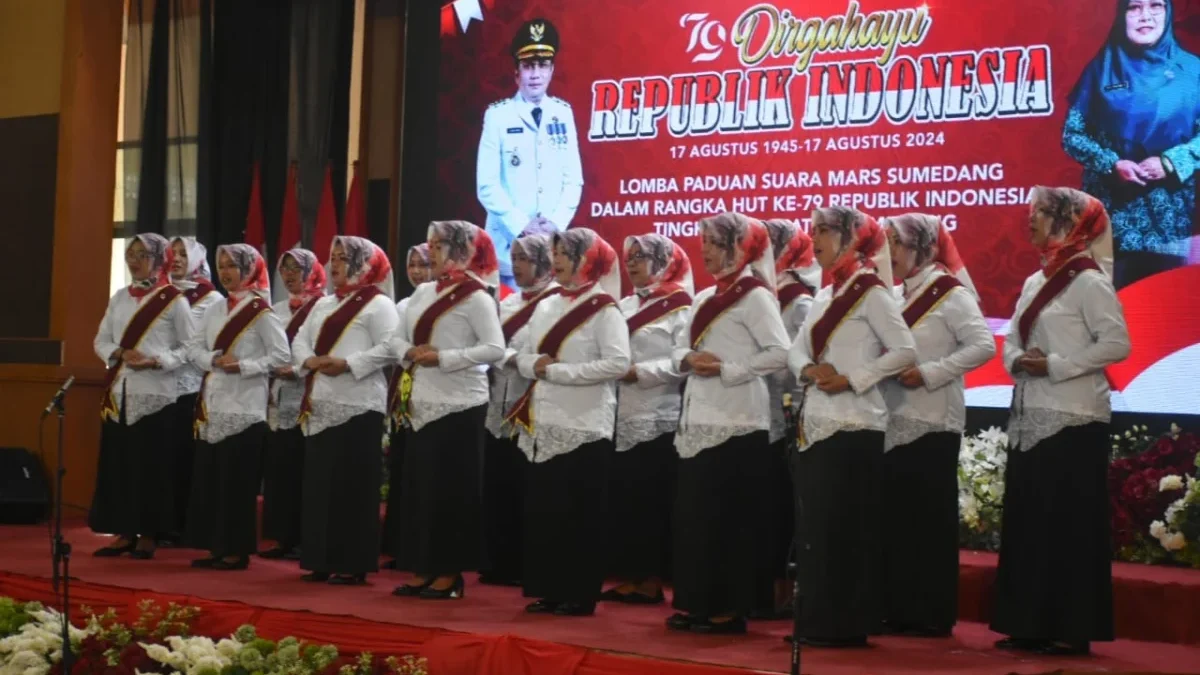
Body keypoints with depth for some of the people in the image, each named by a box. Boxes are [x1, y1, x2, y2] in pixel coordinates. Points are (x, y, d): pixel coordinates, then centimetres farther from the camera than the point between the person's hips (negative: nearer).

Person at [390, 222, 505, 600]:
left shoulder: (476, 296, -9)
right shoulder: (423, 292, 13)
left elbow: (495, 348, -17)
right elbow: (397, 339, 16)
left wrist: (443, 357, -19)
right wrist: (410, 352, -7)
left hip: (458, 406, -7)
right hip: (423, 405, 8)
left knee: (451, 490, -2)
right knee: (418, 487, 9)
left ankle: (449, 575, 5)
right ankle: (422, 570, 17)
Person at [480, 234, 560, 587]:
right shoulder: (508, 303, 18)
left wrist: (513, 357, -18)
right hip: (499, 408, 7)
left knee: (526, 494, -2)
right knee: (496, 490, 9)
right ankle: (499, 565, 17)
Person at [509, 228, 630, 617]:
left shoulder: (604, 309, -7)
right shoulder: (546, 307, 15)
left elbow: (618, 363, -18)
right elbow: (523, 357, 17)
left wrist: (558, 370, -17)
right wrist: (534, 364, -7)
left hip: (584, 428, -7)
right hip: (542, 427, 7)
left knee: (580, 516, -2)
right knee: (541, 511, 8)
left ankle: (580, 595, 6)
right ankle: (549, 590, 16)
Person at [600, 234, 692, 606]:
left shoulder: (678, 306, -5)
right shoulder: (625, 306, 17)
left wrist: (639, 371, -17)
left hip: (659, 419, -7)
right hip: (624, 415, 7)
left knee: (653, 500, -3)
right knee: (621, 498, 5)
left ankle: (652, 581, 2)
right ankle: (627, 578, 11)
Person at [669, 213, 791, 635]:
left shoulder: (754, 295, -8)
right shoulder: (704, 298, 17)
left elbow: (780, 353, -17)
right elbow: (680, 347, 19)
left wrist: (726, 370, -17)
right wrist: (688, 360, -4)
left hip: (736, 422, -8)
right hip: (698, 419, 8)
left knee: (730, 517, -4)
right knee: (692, 514, 8)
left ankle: (729, 608, 1)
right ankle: (696, 602, 15)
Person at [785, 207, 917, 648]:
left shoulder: (870, 291, -8)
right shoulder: (824, 295, 16)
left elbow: (906, 351, -14)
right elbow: (796, 350, 15)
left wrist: (852, 379, -17)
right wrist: (809, 370, -7)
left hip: (853, 426, -8)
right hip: (816, 423, 8)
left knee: (845, 527, -6)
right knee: (813, 527, 9)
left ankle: (847, 625, -1)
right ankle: (817, 622, 15)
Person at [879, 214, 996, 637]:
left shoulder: (949, 293, -7)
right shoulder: (895, 296, 14)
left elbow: (984, 346, -16)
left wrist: (929, 373, -18)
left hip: (932, 422, -7)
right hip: (894, 420, 7)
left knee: (929, 518, -3)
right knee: (894, 516, 7)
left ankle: (932, 615, 3)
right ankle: (898, 610, 14)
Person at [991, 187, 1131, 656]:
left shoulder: (1088, 281, -9)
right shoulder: (1035, 282, 15)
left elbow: (1116, 343, -16)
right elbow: (1011, 342, 17)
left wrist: (1055, 365, -18)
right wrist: (1018, 361, -5)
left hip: (1072, 420, -8)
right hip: (1029, 417, 8)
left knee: (1068, 522, -5)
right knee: (1026, 520, 8)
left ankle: (1072, 628, -1)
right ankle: (1030, 624, 14)